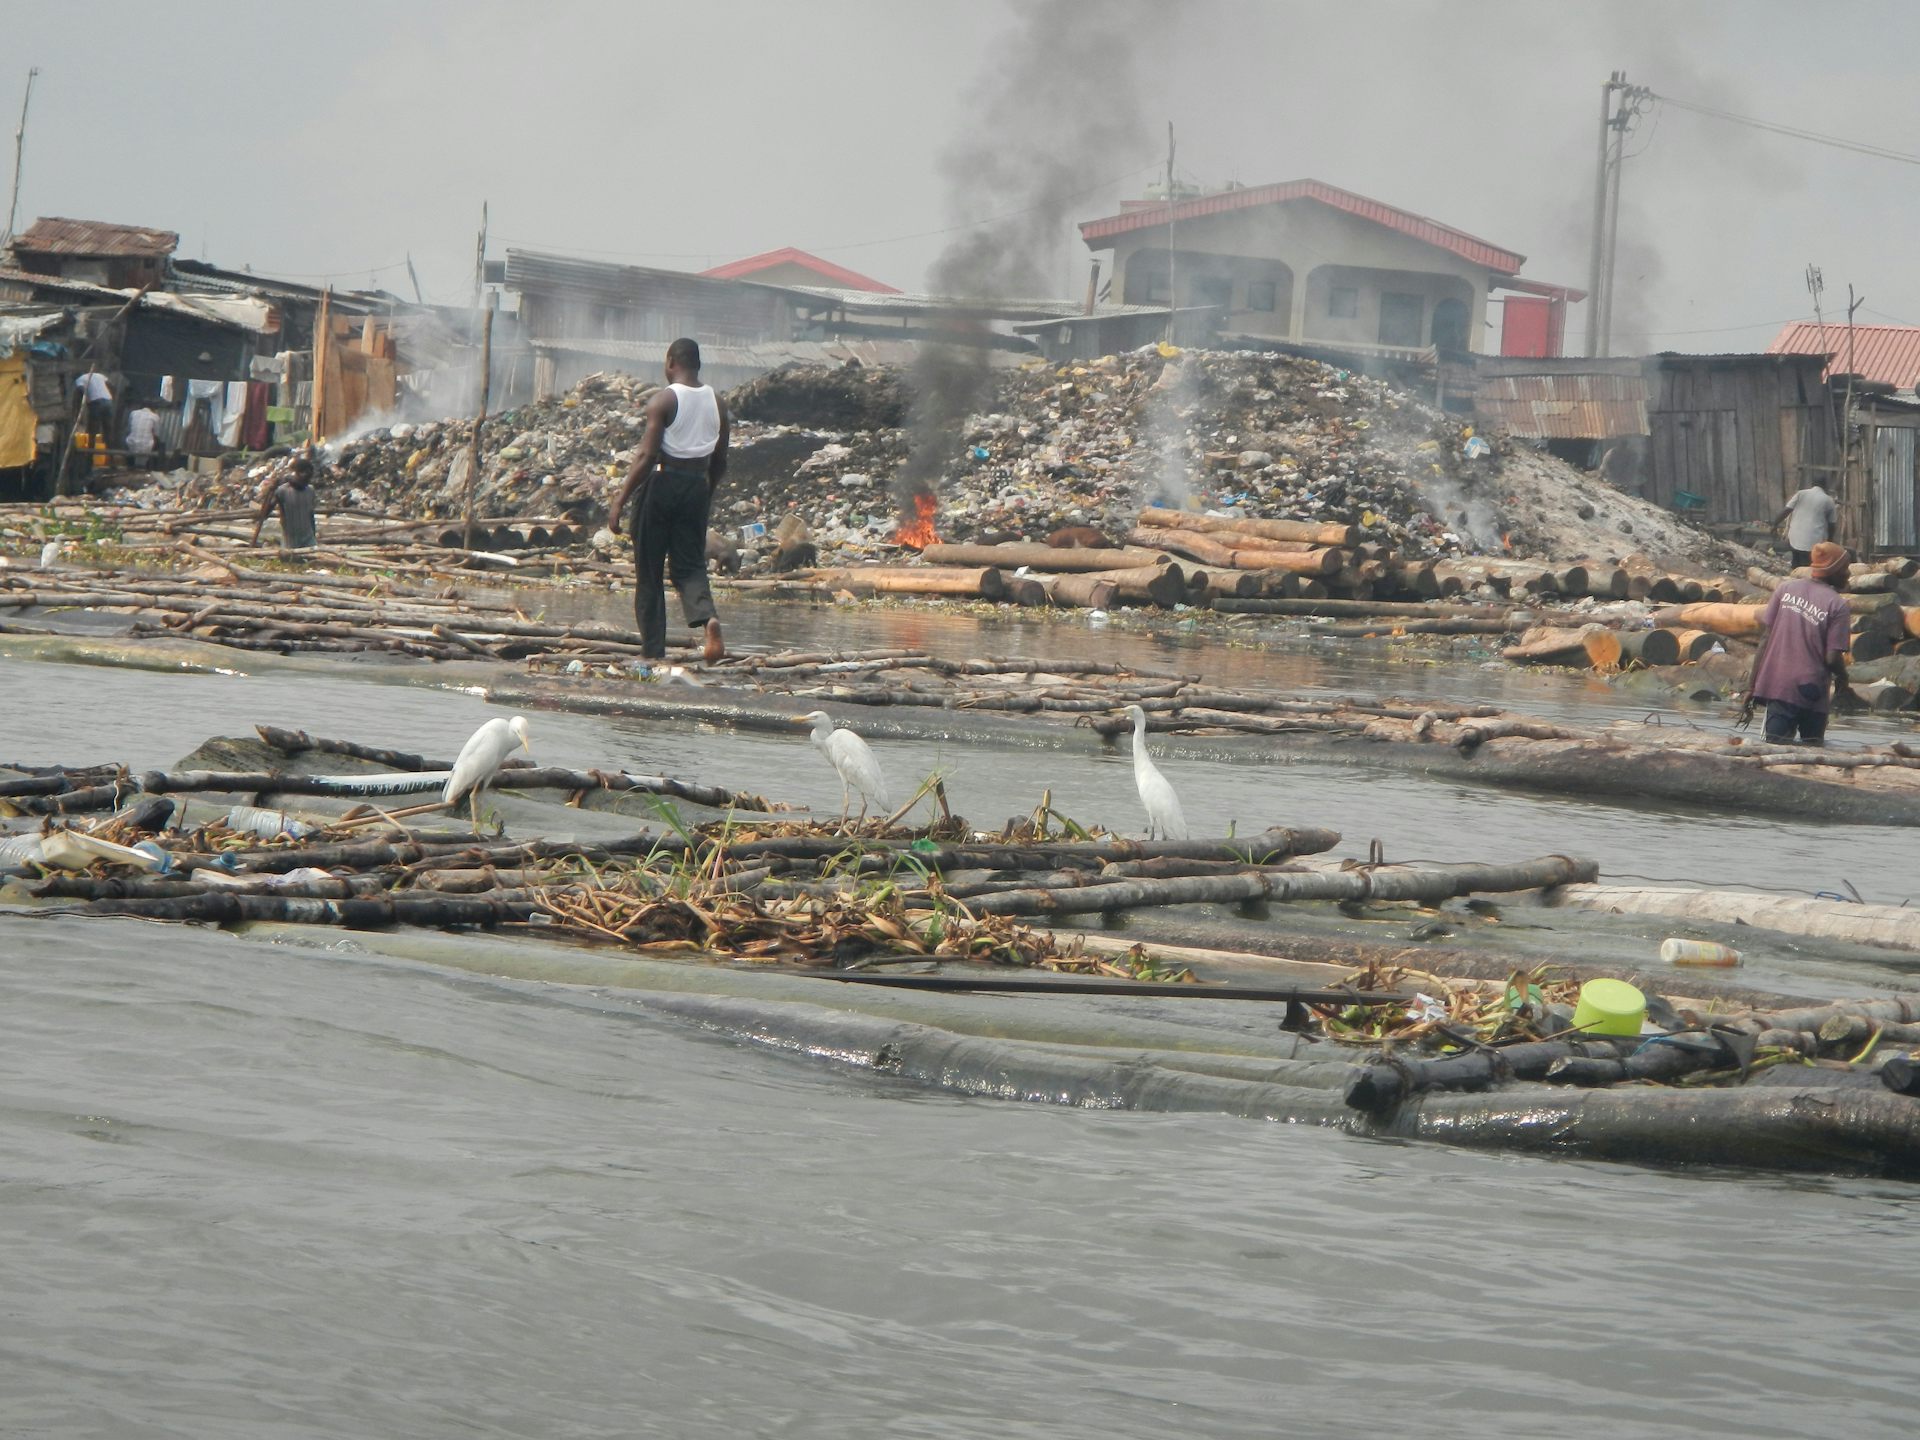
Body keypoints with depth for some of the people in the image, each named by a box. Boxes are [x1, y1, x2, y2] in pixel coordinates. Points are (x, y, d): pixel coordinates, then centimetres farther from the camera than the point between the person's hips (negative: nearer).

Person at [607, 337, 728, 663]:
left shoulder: (663, 401, -10)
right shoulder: (717, 403, 6)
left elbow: (647, 456, -16)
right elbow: (720, 463, 10)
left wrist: (620, 500, -12)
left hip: (663, 483, -4)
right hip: (697, 486, 4)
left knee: (649, 572, 5)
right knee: (689, 565, 8)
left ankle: (653, 650, 5)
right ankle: (708, 616, -22)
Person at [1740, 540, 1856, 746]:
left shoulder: (1787, 589, 6)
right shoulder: (1838, 605, -6)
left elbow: (1765, 639, 4)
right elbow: (1832, 658, -9)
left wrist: (1752, 685, 8)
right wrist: (1843, 681, 13)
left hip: (1775, 683, 3)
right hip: (1810, 689, -3)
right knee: (1813, 749, 11)